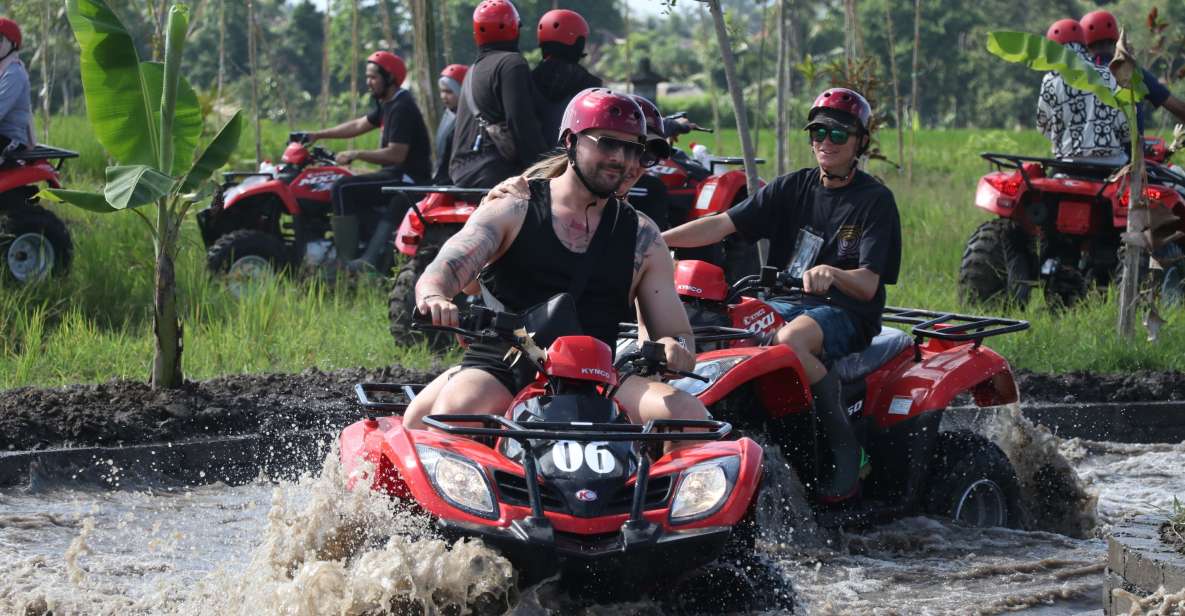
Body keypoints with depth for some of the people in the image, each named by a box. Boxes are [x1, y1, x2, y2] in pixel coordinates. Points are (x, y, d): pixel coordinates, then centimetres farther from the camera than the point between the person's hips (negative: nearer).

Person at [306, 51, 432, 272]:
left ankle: (346, 262, -19)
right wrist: (318, 135, 21)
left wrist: (356, 154, -21)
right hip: (398, 174, 11)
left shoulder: (402, 108, -17)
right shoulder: (389, 104, 15)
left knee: (343, 189, -17)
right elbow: (359, 125, 23)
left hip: (407, 179, -11)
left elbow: (396, 154, -24)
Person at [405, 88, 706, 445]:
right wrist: (434, 298, -32)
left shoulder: (641, 238, 14)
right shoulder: (514, 211, 7)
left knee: (689, 414, -23)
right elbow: (443, 271, -6)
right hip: (500, 369, -2)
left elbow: (678, 335, 12)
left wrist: (675, 348, -15)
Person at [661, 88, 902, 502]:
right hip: (787, 303, 6)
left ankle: (847, 451, -30)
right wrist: (655, 240, -9)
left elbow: (868, 285, -12)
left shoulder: (875, 200, -2)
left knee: (789, 341, -38)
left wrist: (831, 274, -35)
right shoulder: (794, 188, 11)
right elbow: (723, 224, 3)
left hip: (847, 312, -6)